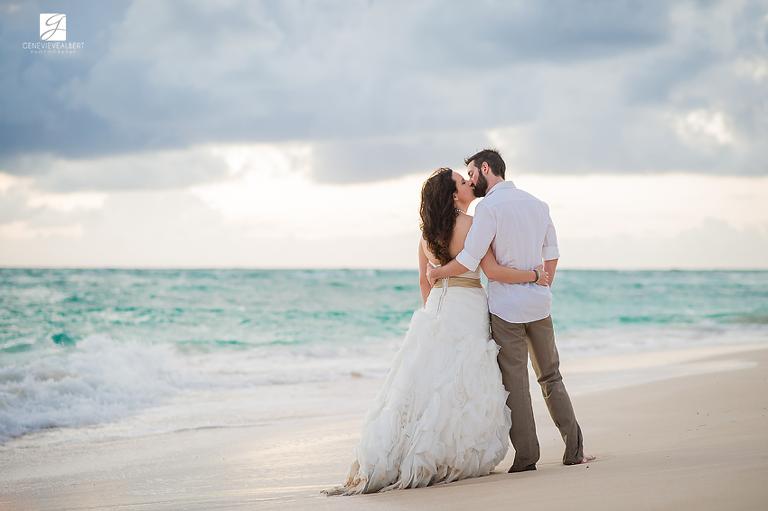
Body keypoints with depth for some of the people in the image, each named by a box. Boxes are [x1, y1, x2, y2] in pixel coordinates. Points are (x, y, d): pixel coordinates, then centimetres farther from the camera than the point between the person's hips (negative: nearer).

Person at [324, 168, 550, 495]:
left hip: (437, 308, 7)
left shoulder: (428, 230, 9)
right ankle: (456, 461, 1)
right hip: (468, 310, -7)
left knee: (426, 383, 7)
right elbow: (492, 270, -16)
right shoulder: (470, 224, -12)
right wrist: (534, 275, -5)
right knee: (463, 388, -1)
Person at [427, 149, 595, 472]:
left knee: (514, 381, 0)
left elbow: (469, 261, -16)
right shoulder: (537, 204, 11)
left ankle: (526, 456, 1)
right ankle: (574, 449, 13)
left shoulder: (488, 207, -11)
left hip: (505, 306, -6)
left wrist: (436, 273, -1)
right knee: (551, 377, 15)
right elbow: (552, 255, 15)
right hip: (539, 304, 6)